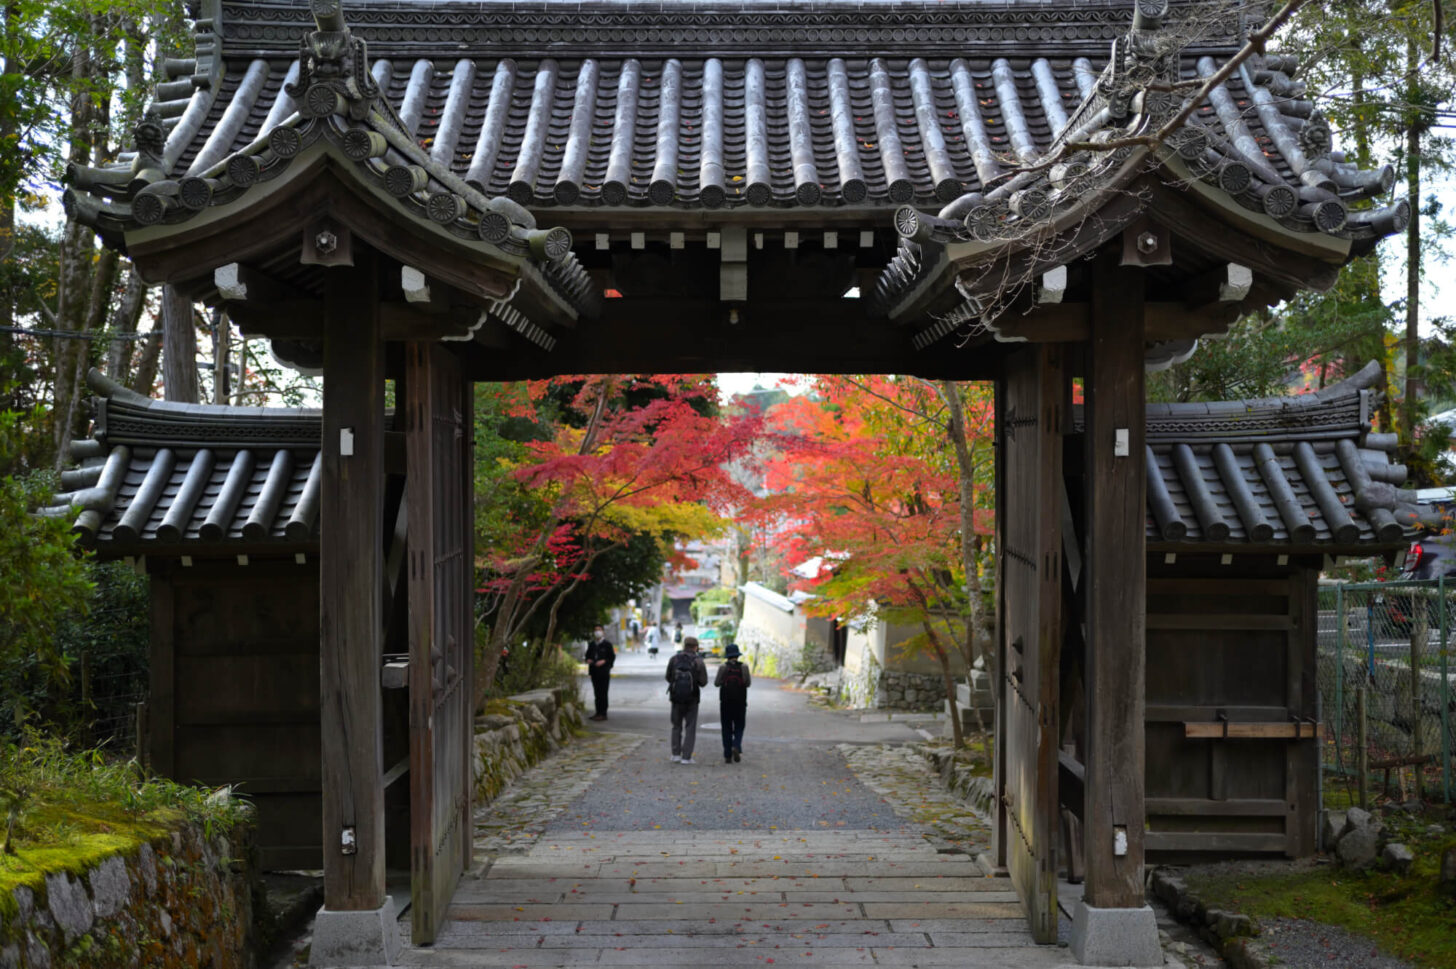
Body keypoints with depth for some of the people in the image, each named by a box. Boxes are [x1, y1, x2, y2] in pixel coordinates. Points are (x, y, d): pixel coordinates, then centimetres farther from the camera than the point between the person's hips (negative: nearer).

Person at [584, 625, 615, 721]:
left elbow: (612, 657, -4)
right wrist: (588, 660, 0)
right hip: (594, 672, 5)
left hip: (604, 672, -5)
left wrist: (604, 661, -18)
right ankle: (598, 712, 14)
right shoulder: (591, 644, 14)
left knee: (603, 692, -7)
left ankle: (603, 714, -5)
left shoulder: (607, 644, -2)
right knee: (596, 693, 8)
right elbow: (588, 655, 22)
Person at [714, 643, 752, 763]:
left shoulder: (723, 667, -6)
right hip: (740, 702, 0)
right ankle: (736, 746, -16)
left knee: (727, 729, 7)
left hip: (726, 702, 0)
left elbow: (716, 683, -4)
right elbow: (748, 683, -3)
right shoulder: (744, 667, -5)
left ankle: (728, 756, 3)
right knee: (739, 727, 10)